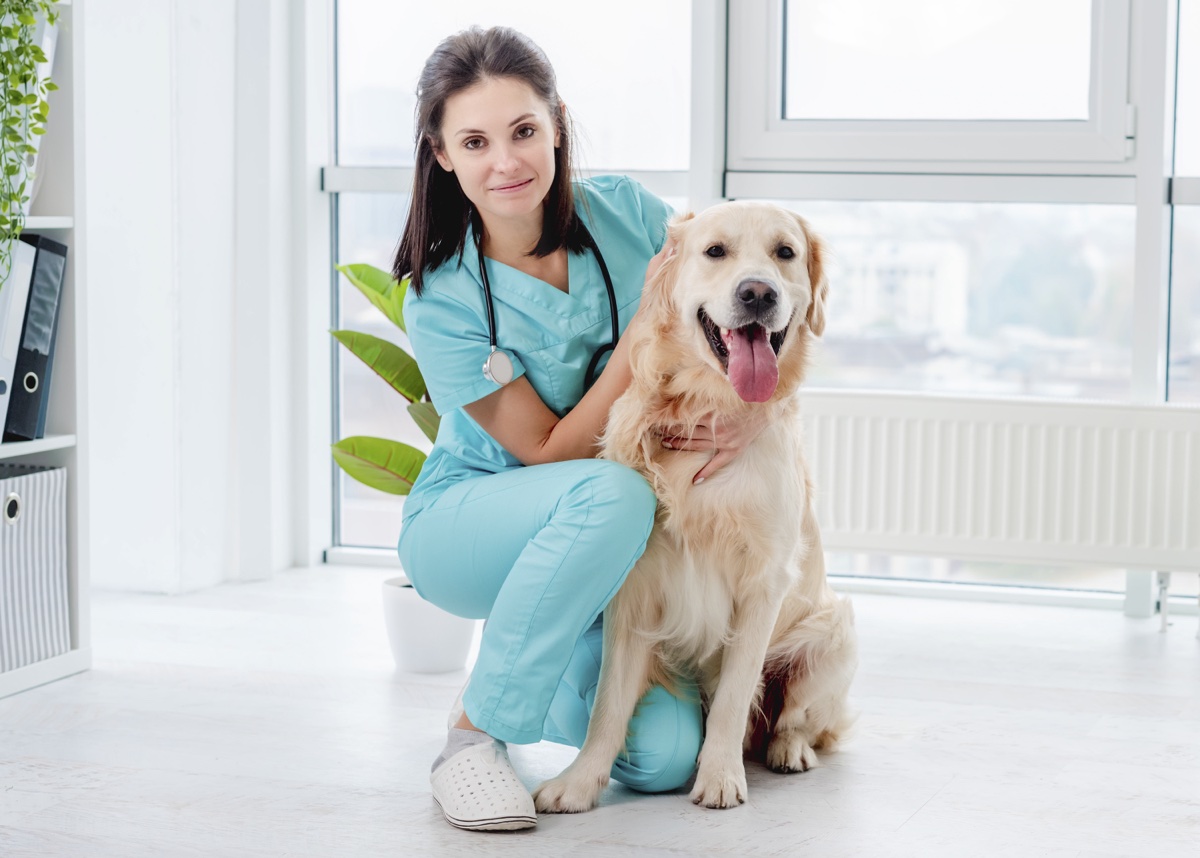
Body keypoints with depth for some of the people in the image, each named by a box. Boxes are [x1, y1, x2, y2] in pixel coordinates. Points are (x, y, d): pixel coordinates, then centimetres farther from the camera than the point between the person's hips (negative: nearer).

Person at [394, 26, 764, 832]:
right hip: (465, 524, -4)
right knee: (613, 493, -38)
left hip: (604, 552, 4)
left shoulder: (625, 212, -10)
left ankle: (529, 680, 19)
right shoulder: (443, 302, -20)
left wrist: (749, 414, -23)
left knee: (663, 754, -16)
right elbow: (550, 450, -20)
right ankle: (475, 731, -22)